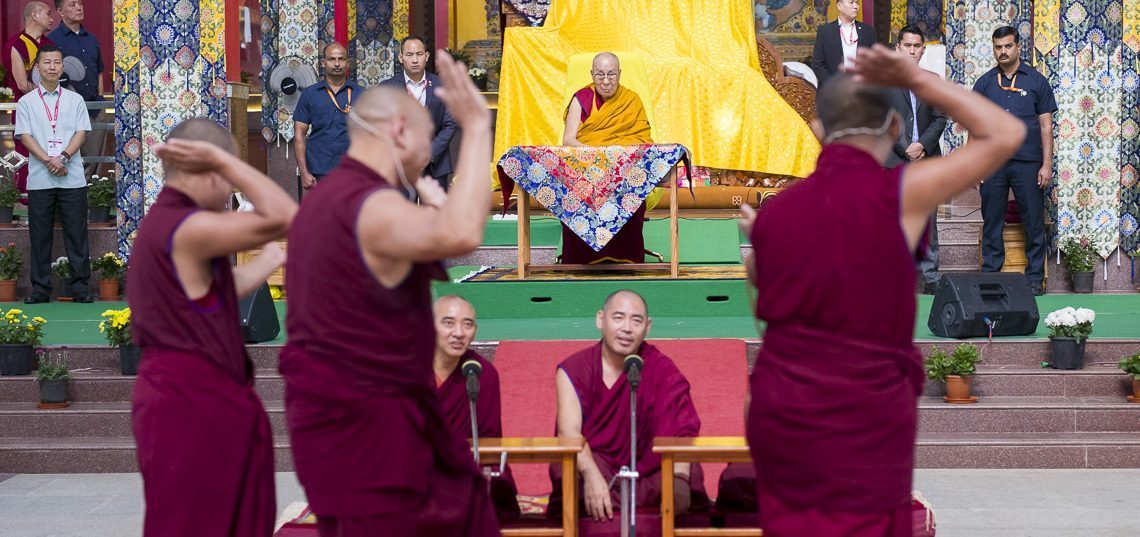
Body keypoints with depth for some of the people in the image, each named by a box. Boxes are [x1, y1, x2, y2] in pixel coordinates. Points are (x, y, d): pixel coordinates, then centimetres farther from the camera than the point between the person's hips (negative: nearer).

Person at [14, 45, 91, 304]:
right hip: (39, 180, 0)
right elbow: (25, 136, 0)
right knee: (40, 235, 3)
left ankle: (80, 287, 5)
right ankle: (40, 288, 9)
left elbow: (81, 132, 3)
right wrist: (49, 160, -13)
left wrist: (64, 157, -13)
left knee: (77, 233, 0)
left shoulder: (75, 100, 11)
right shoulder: (26, 102, 8)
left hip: (72, 178, 0)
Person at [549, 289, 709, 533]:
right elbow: (569, 431, -16)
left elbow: (681, 430, -16)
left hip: (647, 471, 0)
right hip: (592, 464, 0)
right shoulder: (573, 370, -2)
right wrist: (592, 474, -37)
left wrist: (678, 477, -37)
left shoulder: (661, 369, -3)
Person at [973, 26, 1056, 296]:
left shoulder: (1036, 81, 4)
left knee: (1034, 223, 2)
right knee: (992, 223, 6)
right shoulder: (984, 83, 8)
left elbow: (1046, 126, 3)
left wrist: (1047, 165, -4)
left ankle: (1035, 278, 10)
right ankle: (990, 275, 13)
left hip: (1028, 163, -1)